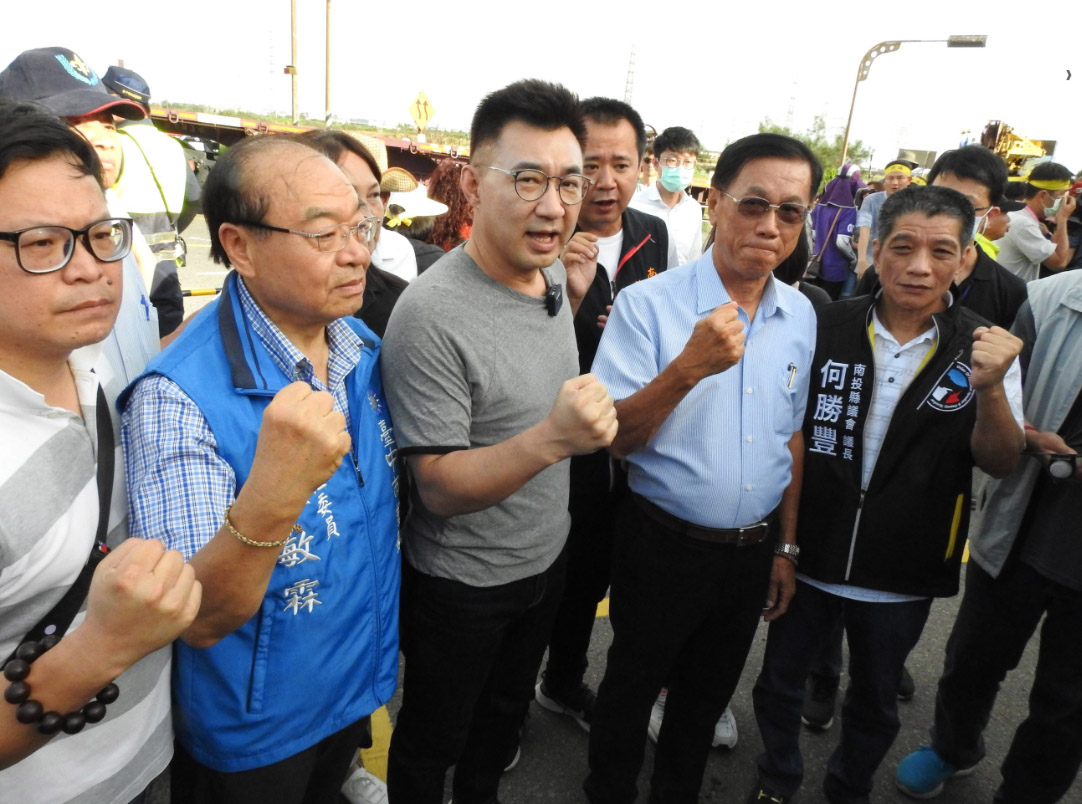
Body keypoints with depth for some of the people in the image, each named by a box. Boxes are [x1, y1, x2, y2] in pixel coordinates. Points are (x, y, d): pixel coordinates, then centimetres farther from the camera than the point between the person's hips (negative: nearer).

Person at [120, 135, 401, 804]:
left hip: (365, 679, 5)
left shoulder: (366, 350, -7)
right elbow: (201, 621, -30)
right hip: (258, 734, -5)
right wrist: (271, 498, -47)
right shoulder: (176, 398, -28)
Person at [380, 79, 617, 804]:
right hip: (462, 583, -7)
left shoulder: (554, 272, -4)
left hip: (548, 557, 7)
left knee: (506, 711, 30)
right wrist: (552, 439, -42)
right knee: (433, 739, 20)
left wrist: (572, 302, 0)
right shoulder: (432, 313, -29)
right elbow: (439, 489, -29)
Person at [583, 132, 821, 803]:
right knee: (631, 687, 17)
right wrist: (689, 367, -34)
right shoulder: (648, 304, -17)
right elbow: (615, 439, -19)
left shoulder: (802, 315, 0)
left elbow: (792, 435, 9)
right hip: (665, 543, -4)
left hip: (754, 549, 5)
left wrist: (785, 547, 11)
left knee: (708, 694, 23)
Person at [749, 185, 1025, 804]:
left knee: (876, 705, 22)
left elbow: (1000, 462, -10)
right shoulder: (826, 327, -11)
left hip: (903, 579, 0)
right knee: (779, 682, 18)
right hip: (807, 557, 0)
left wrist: (990, 388, -29)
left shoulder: (981, 349, -10)